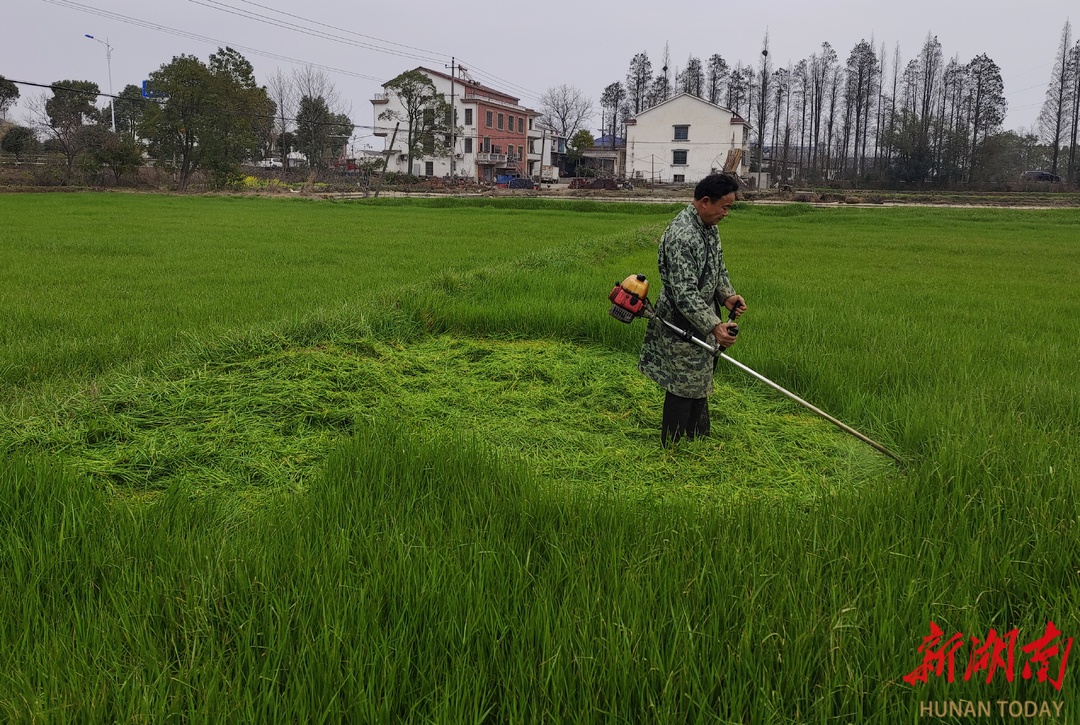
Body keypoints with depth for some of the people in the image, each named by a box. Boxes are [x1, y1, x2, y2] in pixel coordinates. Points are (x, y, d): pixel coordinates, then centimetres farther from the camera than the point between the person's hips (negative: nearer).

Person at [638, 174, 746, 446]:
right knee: (683, 387, 3)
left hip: (702, 321, 10)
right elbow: (685, 294, -32)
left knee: (700, 383, 22)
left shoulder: (708, 226, 5)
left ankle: (699, 439, 39)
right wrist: (714, 326, -35)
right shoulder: (682, 237, -28)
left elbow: (718, 267, 17)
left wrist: (727, 295, -2)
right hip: (683, 326, -10)